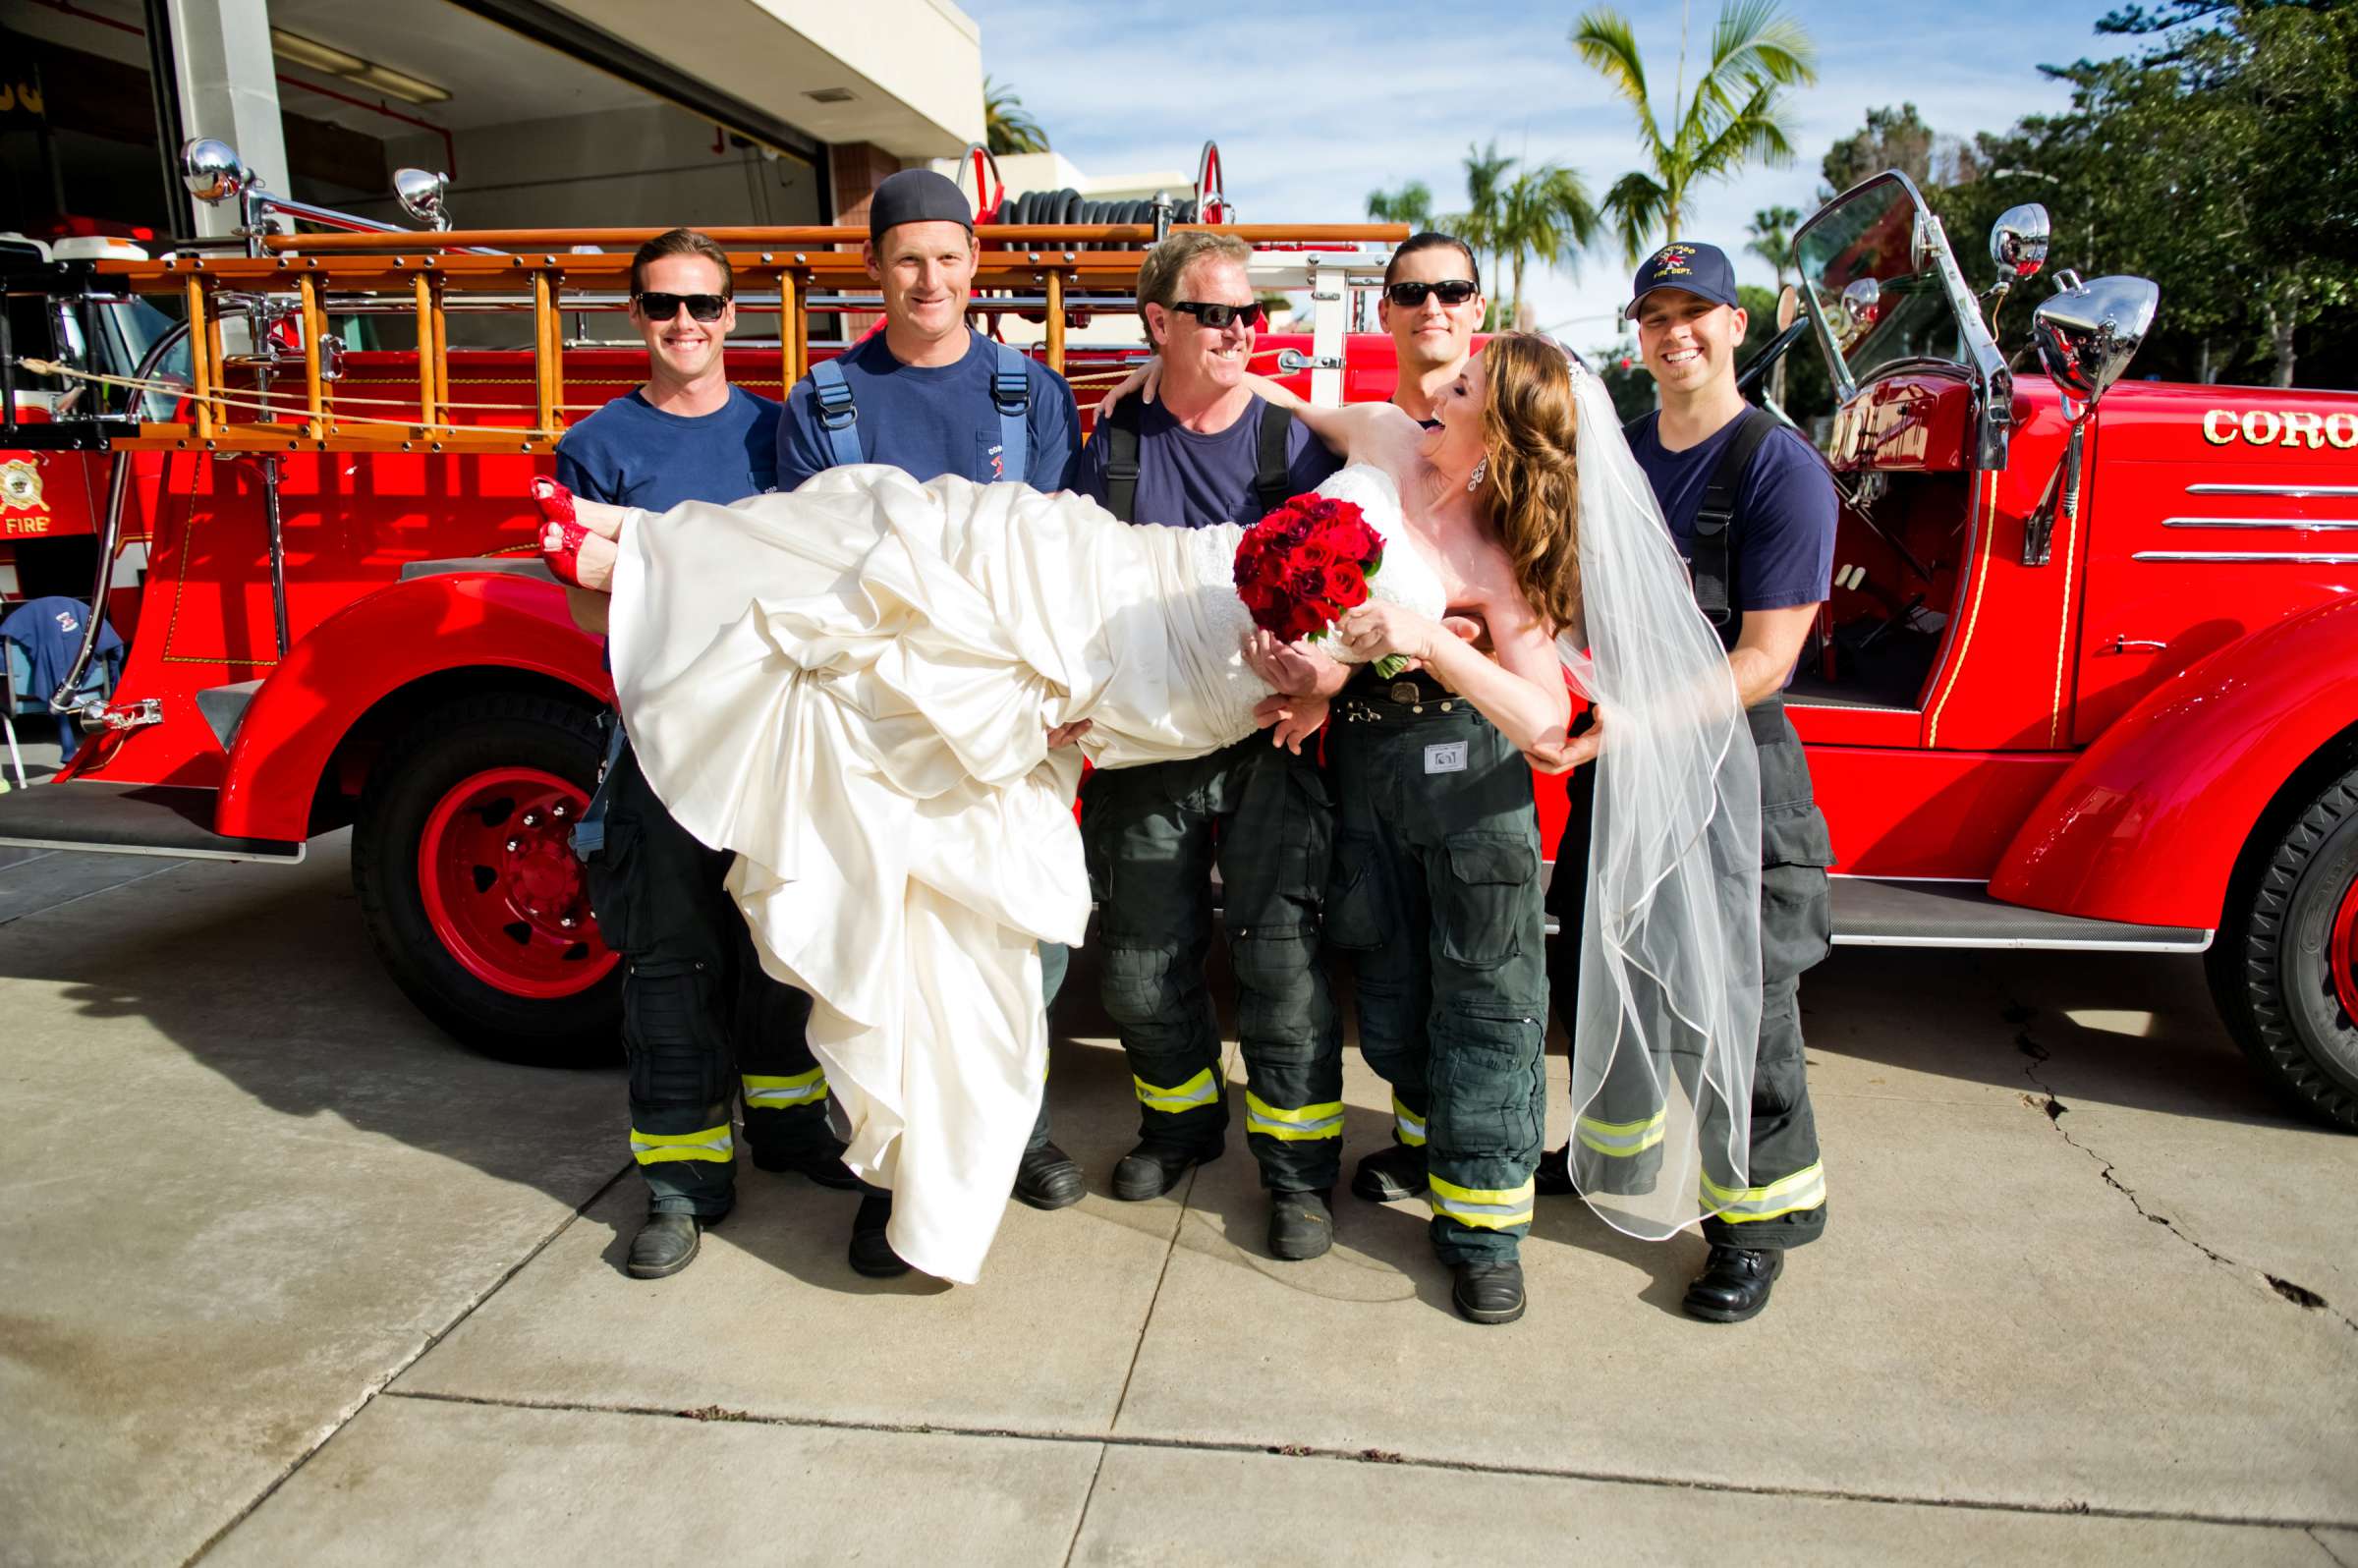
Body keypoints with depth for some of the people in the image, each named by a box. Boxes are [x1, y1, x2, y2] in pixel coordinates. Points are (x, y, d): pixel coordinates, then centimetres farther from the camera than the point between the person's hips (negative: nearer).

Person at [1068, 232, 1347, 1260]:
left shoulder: (1293, 441, 3)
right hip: (1143, 743, 2)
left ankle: (1299, 1167, 13)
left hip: (1267, 744, -2)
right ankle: (1182, 1120, 36)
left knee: (1282, 959, -3)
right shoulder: (1111, 447, 7)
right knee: (1142, 962, 11)